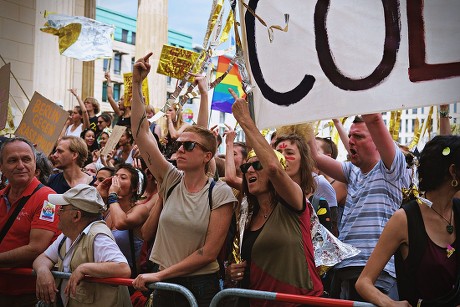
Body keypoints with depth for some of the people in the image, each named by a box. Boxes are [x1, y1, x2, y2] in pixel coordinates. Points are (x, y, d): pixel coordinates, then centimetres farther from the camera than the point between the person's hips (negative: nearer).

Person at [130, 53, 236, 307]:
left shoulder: (220, 193, -10)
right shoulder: (172, 180, 0)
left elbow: (209, 252, -12)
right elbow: (141, 133, -5)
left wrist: (161, 274, -15)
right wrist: (136, 84, -11)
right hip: (165, 286, 4)